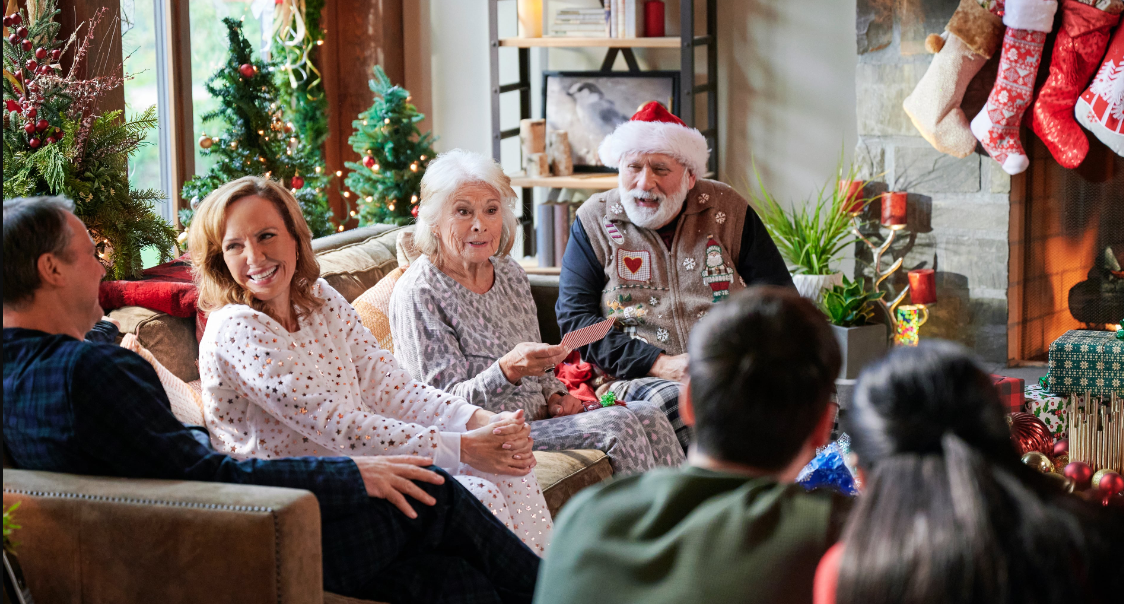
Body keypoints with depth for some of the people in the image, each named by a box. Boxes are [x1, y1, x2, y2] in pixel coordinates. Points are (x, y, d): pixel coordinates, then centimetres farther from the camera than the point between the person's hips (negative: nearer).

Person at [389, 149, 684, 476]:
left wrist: (554, 396, 1)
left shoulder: (510, 273, 12)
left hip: (538, 417, 7)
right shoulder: (418, 293, -12)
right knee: (619, 428, -23)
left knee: (649, 416, -13)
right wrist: (507, 370, -32)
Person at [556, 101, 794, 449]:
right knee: (672, 400, -38)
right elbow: (575, 319, 2)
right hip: (638, 379, -1)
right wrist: (660, 365, -11)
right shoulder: (594, 222, 8)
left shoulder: (728, 211, 11)